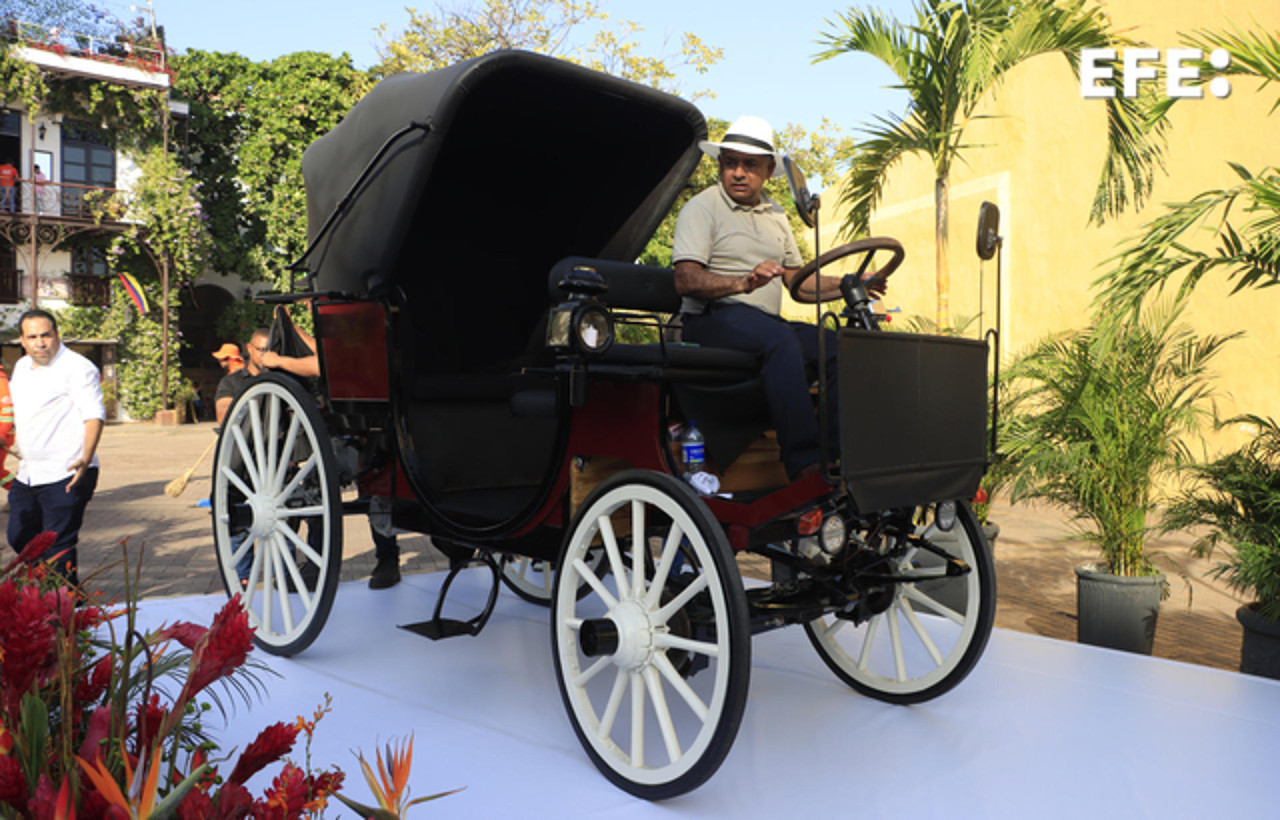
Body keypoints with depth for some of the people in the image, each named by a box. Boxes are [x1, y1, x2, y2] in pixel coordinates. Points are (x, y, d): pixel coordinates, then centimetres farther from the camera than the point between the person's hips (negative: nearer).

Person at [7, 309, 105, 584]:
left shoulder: (77, 368, -11)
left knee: (58, 548, -4)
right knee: (19, 538, 17)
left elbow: (94, 416, -19)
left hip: (65, 476, -9)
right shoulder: (21, 367, 14)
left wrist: (85, 460, -30)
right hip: (28, 474, 9)